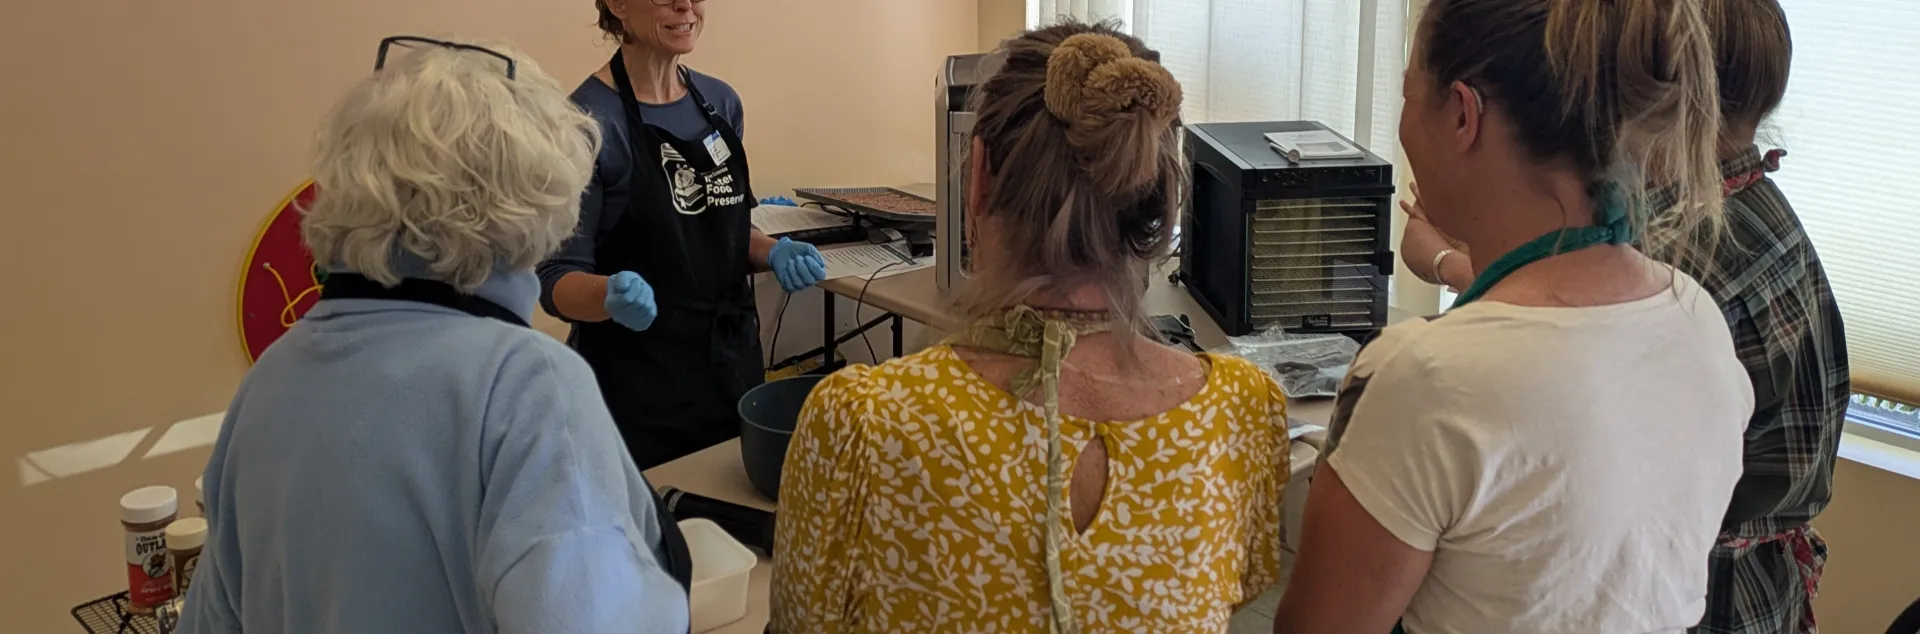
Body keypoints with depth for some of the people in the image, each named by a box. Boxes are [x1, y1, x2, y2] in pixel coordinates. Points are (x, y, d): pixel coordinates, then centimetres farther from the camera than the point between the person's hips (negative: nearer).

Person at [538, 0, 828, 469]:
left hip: (733, 363, 6)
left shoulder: (721, 101, 4)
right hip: (637, 386, -6)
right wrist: (612, 293, -33)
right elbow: (557, 277, -13)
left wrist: (774, 253, -5)